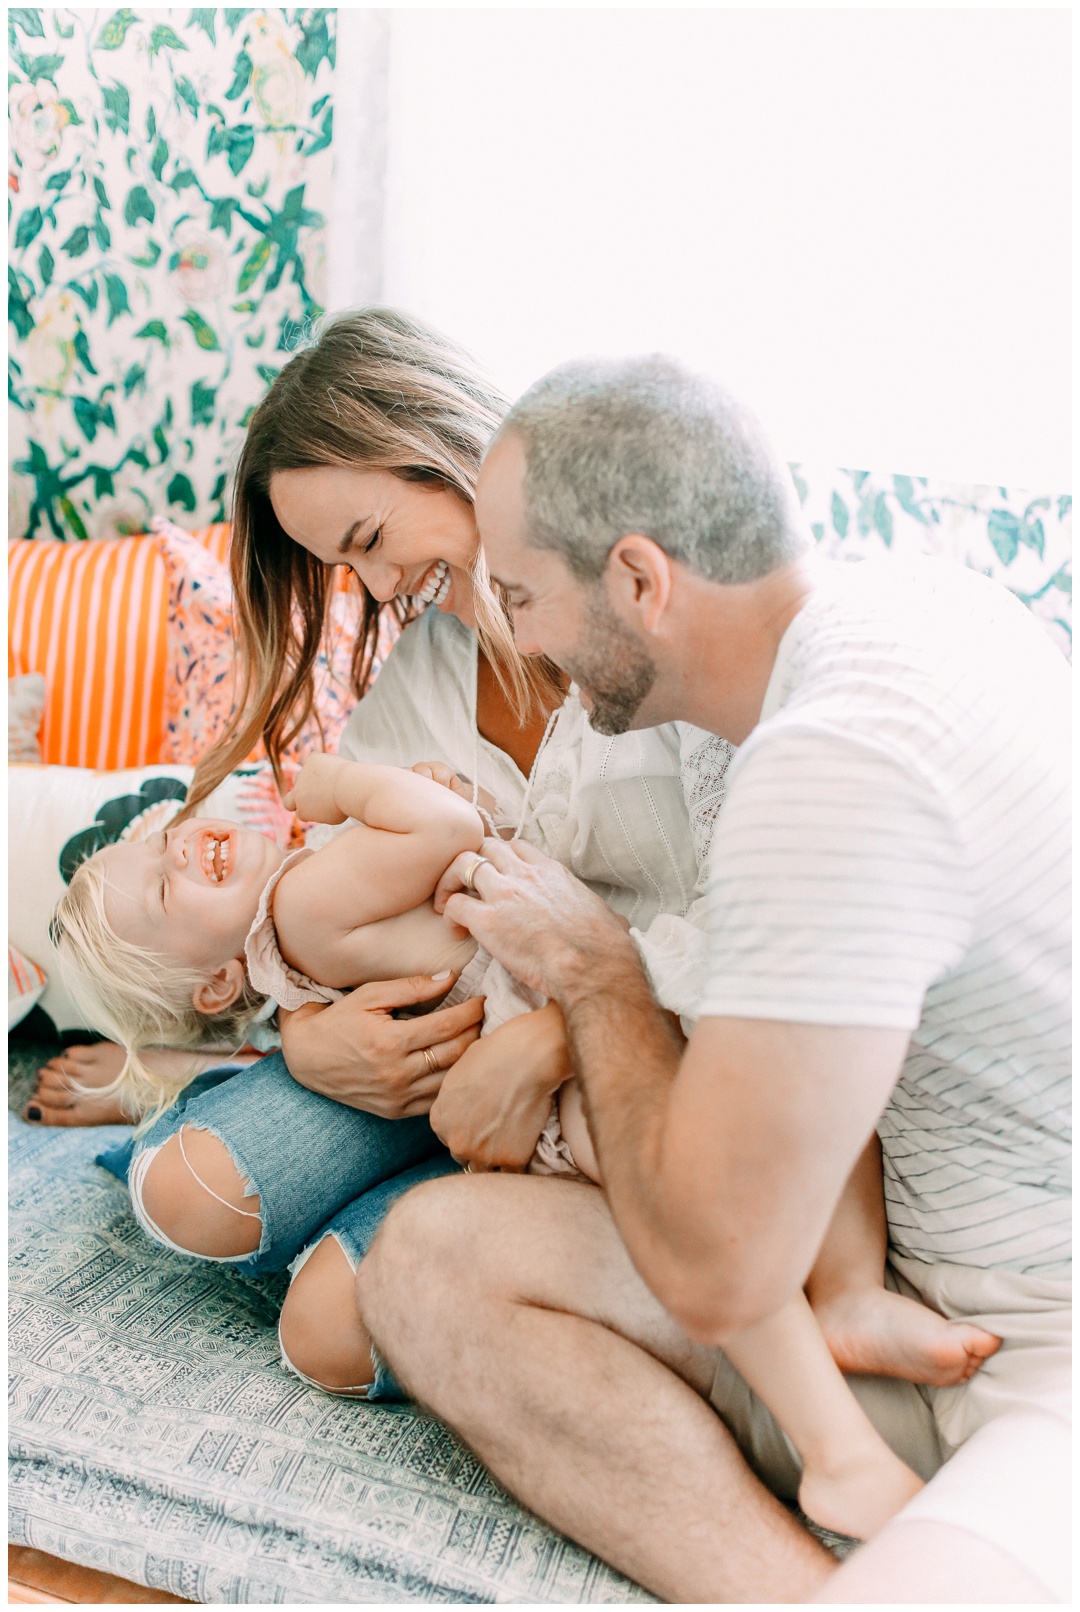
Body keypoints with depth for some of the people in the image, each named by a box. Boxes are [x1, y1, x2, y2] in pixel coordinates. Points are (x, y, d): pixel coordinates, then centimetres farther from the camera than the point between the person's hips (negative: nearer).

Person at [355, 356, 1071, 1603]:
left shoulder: (833, 759, -26)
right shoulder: (917, 600, 4)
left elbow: (715, 1270, -21)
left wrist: (591, 972, -6)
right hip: (929, 1288, 10)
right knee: (430, 1255, -9)